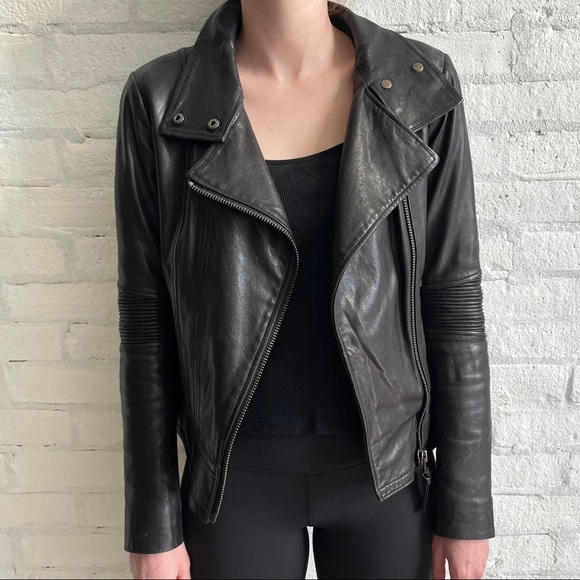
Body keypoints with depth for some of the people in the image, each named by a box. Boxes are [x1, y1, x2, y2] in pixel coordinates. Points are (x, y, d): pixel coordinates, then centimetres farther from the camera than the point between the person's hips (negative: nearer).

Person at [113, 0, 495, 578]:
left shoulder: (422, 88, -6)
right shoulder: (158, 99, -8)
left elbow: (454, 298, -4)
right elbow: (145, 317, -5)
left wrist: (467, 506, -1)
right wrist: (152, 525, 0)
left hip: (387, 465, 1)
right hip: (237, 476, 0)